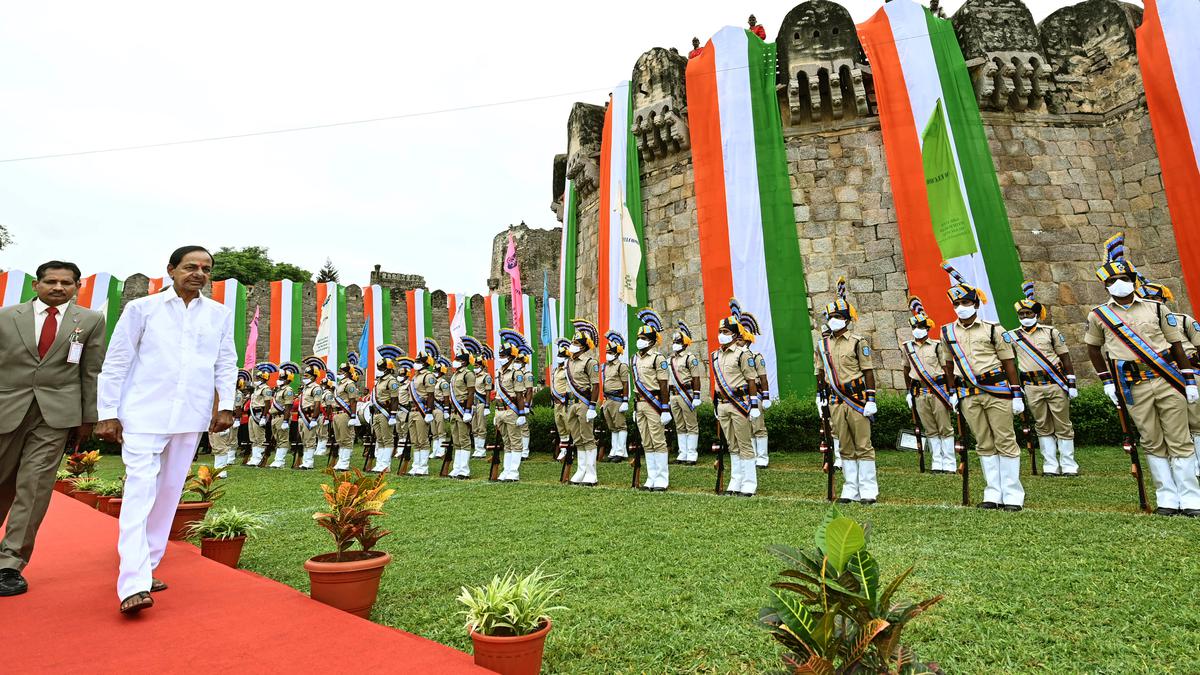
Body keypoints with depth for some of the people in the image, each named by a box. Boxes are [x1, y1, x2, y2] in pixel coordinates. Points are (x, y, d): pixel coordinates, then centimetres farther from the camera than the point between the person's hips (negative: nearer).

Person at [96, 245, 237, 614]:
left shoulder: (220, 314, 8)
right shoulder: (142, 308, 1)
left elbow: (226, 364, 10)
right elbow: (116, 362, 2)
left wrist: (226, 405, 1)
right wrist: (107, 413, -1)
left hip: (191, 417, 3)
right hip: (144, 414, -3)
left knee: (169, 492, 10)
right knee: (140, 489, -9)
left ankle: (147, 567, 24)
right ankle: (133, 583, -8)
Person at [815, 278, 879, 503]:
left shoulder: (858, 342, -3)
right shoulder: (823, 345, 11)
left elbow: (868, 372, -5)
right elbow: (820, 374, 16)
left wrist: (871, 400, -9)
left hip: (857, 399, -4)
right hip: (836, 401, 5)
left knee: (863, 446, 0)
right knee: (846, 448, 10)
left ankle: (868, 491, 9)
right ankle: (851, 490, 17)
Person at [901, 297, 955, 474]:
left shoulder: (937, 345, -1)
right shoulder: (907, 347, 9)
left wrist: (951, 391, -3)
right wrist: (908, 392, 16)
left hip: (938, 390, -3)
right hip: (919, 392, 3)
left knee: (945, 428, 1)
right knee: (930, 430, 8)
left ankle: (949, 464, 9)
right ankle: (936, 463, 15)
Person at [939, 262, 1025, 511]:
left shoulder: (993, 329, 0)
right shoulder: (947, 332, 9)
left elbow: (1008, 363, 1)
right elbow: (948, 364, 18)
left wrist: (1016, 394, -1)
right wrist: (952, 392, 15)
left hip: (997, 391, -3)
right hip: (969, 395, 3)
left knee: (1005, 441, 0)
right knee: (984, 444, 8)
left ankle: (1013, 495, 7)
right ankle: (993, 493, 15)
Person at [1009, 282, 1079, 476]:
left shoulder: (1050, 332, 5)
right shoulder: (1013, 336, 5)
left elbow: (1065, 357, 5)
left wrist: (1071, 383, 1)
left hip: (1056, 383, 0)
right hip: (1032, 387, 0)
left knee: (1063, 425, 4)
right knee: (1043, 427, 7)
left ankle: (1068, 464, 14)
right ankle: (1050, 465, 13)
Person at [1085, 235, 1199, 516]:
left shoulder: (1156, 309, 6)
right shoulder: (1098, 315, 4)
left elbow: (1177, 344, 9)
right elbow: (1093, 348, 15)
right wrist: (1107, 381, 11)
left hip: (1168, 380, 1)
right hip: (1133, 387, 0)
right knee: (1153, 443, 5)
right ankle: (1166, 498, 14)